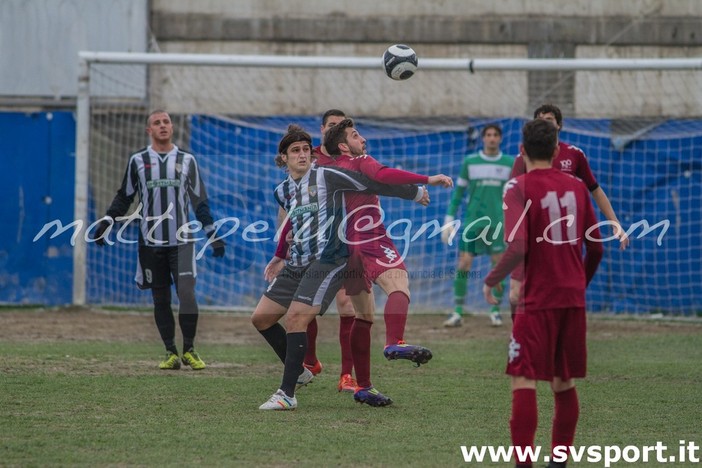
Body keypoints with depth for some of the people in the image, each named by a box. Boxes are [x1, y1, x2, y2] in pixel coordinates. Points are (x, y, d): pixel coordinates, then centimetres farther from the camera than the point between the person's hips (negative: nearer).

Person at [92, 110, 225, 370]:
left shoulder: (187, 160, 8)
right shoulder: (138, 161, 6)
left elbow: (200, 202, 12)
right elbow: (124, 197, 13)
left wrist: (213, 236, 9)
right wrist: (106, 223, 1)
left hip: (181, 241, -1)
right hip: (151, 242, 1)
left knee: (187, 293, -14)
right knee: (161, 300, 2)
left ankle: (189, 350, -1)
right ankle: (171, 353, 11)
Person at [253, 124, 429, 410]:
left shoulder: (326, 177, -8)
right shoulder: (282, 191, 13)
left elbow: (371, 184, -2)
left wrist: (415, 193, 3)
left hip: (327, 261, -8)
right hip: (297, 263, 8)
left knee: (296, 318, -20)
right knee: (261, 318, 4)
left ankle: (287, 394, -17)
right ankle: (299, 372, 21)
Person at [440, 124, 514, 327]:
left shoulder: (510, 164, 5)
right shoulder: (470, 162, 5)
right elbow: (458, 193, 9)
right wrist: (449, 221, 5)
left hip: (499, 222, 0)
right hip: (472, 220, 0)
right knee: (463, 264, -6)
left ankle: (495, 311, 11)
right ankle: (458, 313, -1)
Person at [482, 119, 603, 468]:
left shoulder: (519, 187, -9)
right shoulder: (576, 187, 8)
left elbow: (517, 247, -19)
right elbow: (596, 248, 12)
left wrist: (491, 281, -4)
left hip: (538, 299, -6)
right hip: (573, 298, 6)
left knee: (523, 379, -6)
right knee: (564, 382, 14)